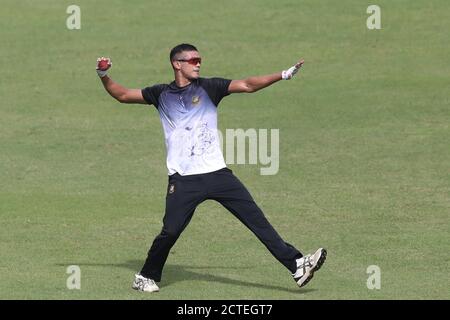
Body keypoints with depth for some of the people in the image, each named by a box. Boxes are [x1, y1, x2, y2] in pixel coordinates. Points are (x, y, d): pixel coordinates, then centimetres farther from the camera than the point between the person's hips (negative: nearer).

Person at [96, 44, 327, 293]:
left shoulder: (208, 87, 6)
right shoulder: (161, 94, 8)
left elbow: (247, 85, -2)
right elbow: (122, 95, 14)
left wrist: (282, 76, -12)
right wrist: (104, 77, -2)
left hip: (217, 173, 1)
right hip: (183, 180, -1)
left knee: (256, 218, -4)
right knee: (170, 232, -7)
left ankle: (296, 265, -5)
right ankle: (146, 277, 15)